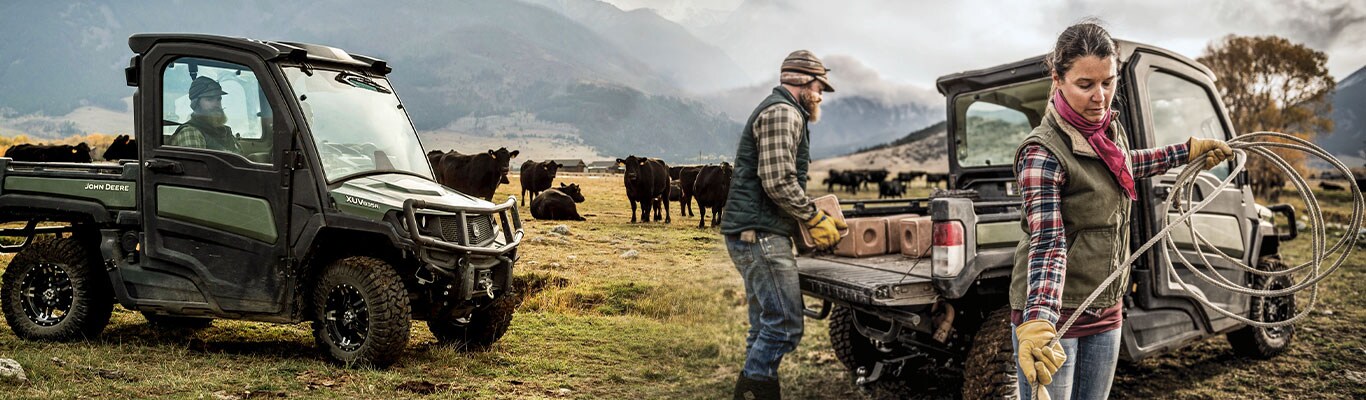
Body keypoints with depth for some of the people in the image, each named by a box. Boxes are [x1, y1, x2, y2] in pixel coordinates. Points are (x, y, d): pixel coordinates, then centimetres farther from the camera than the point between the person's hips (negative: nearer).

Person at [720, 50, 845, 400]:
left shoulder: (783, 112, 25)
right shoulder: (782, 112, -10)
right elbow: (778, 181, -20)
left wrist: (814, 216, 16)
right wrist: (814, 219, -10)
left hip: (754, 235, 11)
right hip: (760, 235, -11)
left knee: (767, 326, 12)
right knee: (784, 325, -11)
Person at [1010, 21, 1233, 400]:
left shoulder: (1110, 126, 4)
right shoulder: (1043, 152, -21)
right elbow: (1047, 242, -30)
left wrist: (1188, 150, 31)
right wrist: (1038, 322, -43)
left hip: (1106, 309, 8)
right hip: (1050, 310, -8)